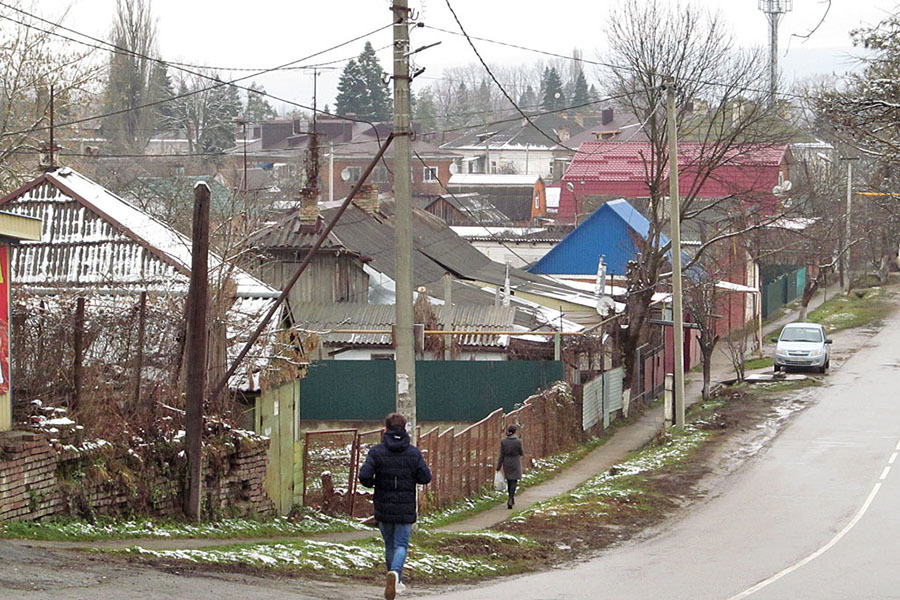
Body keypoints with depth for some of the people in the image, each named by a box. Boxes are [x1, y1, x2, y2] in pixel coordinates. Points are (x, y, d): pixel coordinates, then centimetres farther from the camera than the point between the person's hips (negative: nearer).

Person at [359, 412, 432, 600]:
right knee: (401, 544, 0)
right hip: (405, 509, -1)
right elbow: (425, 477, -6)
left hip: (383, 508, 1)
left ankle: (396, 581, 25)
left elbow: (364, 476, -17)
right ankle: (395, 572, -28)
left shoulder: (376, 451, -7)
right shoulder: (414, 453, -4)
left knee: (389, 544, 17)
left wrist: (373, 483, 5)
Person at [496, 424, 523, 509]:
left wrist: (498, 467, -1)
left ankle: (512, 499, 32)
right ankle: (510, 500, -17)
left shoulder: (503, 441, -9)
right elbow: (521, 453, -3)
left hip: (506, 463, 3)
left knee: (509, 481, 20)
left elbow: (501, 455, -7)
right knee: (514, 482, 1)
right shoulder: (518, 442, -15)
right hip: (515, 464, -3)